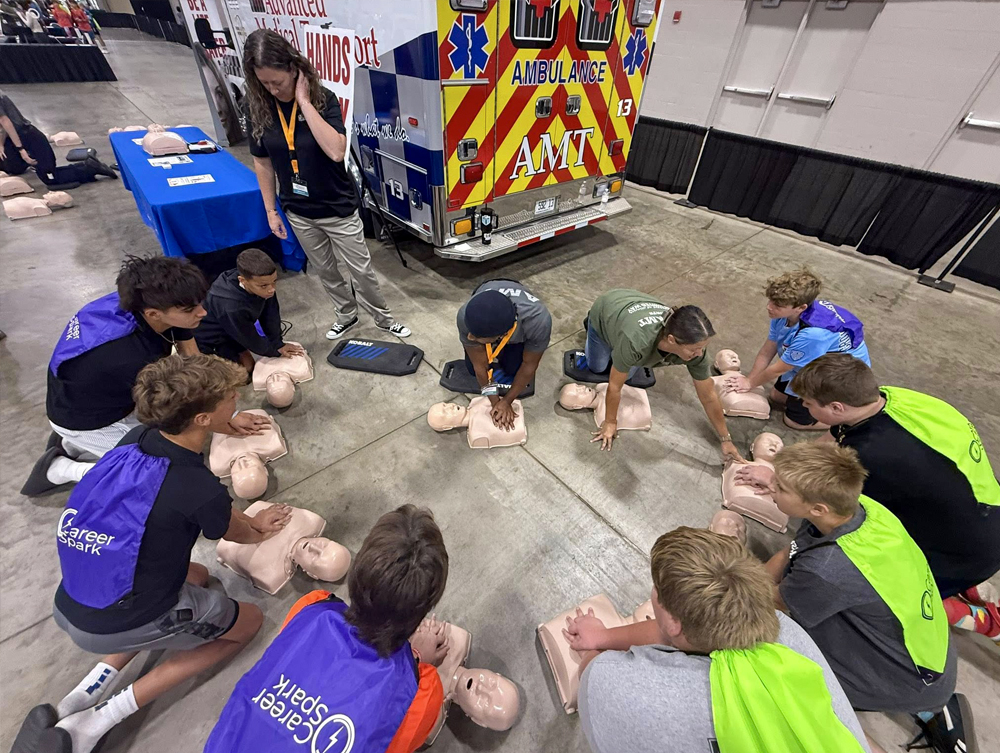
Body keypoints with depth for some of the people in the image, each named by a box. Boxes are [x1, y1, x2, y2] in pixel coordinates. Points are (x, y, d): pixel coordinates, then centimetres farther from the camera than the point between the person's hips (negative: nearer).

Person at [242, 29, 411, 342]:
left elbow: (336, 151, -30)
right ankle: (346, 315, 40)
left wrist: (304, 102, -27)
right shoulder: (257, 107, -4)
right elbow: (262, 163, 4)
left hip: (338, 208, -3)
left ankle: (384, 319, 29)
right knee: (326, 272, 17)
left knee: (362, 270, 7)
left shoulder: (323, 98, -14)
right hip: (298, 212, 4)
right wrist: (271, 211, 4)